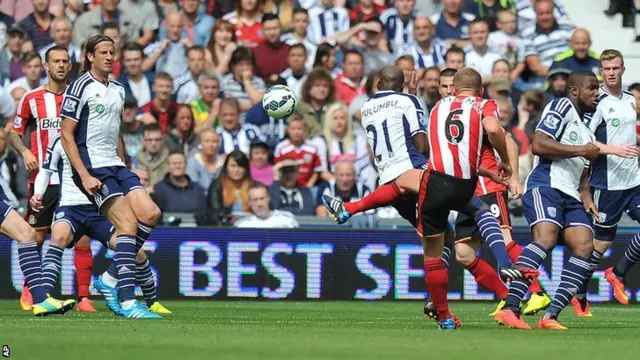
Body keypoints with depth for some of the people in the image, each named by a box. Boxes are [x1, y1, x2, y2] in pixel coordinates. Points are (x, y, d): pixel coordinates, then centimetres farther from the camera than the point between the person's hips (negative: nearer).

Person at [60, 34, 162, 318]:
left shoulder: (118, 90, 16)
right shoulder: (80, 87, -7)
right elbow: (66, 136, -10)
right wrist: (85, 176, -17)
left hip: (116, 165, 8)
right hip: (92, 167, -8)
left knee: (150, 213, -9)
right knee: (128, 224, -19)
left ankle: (110, 279, 2)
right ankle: (127, 302, -21)